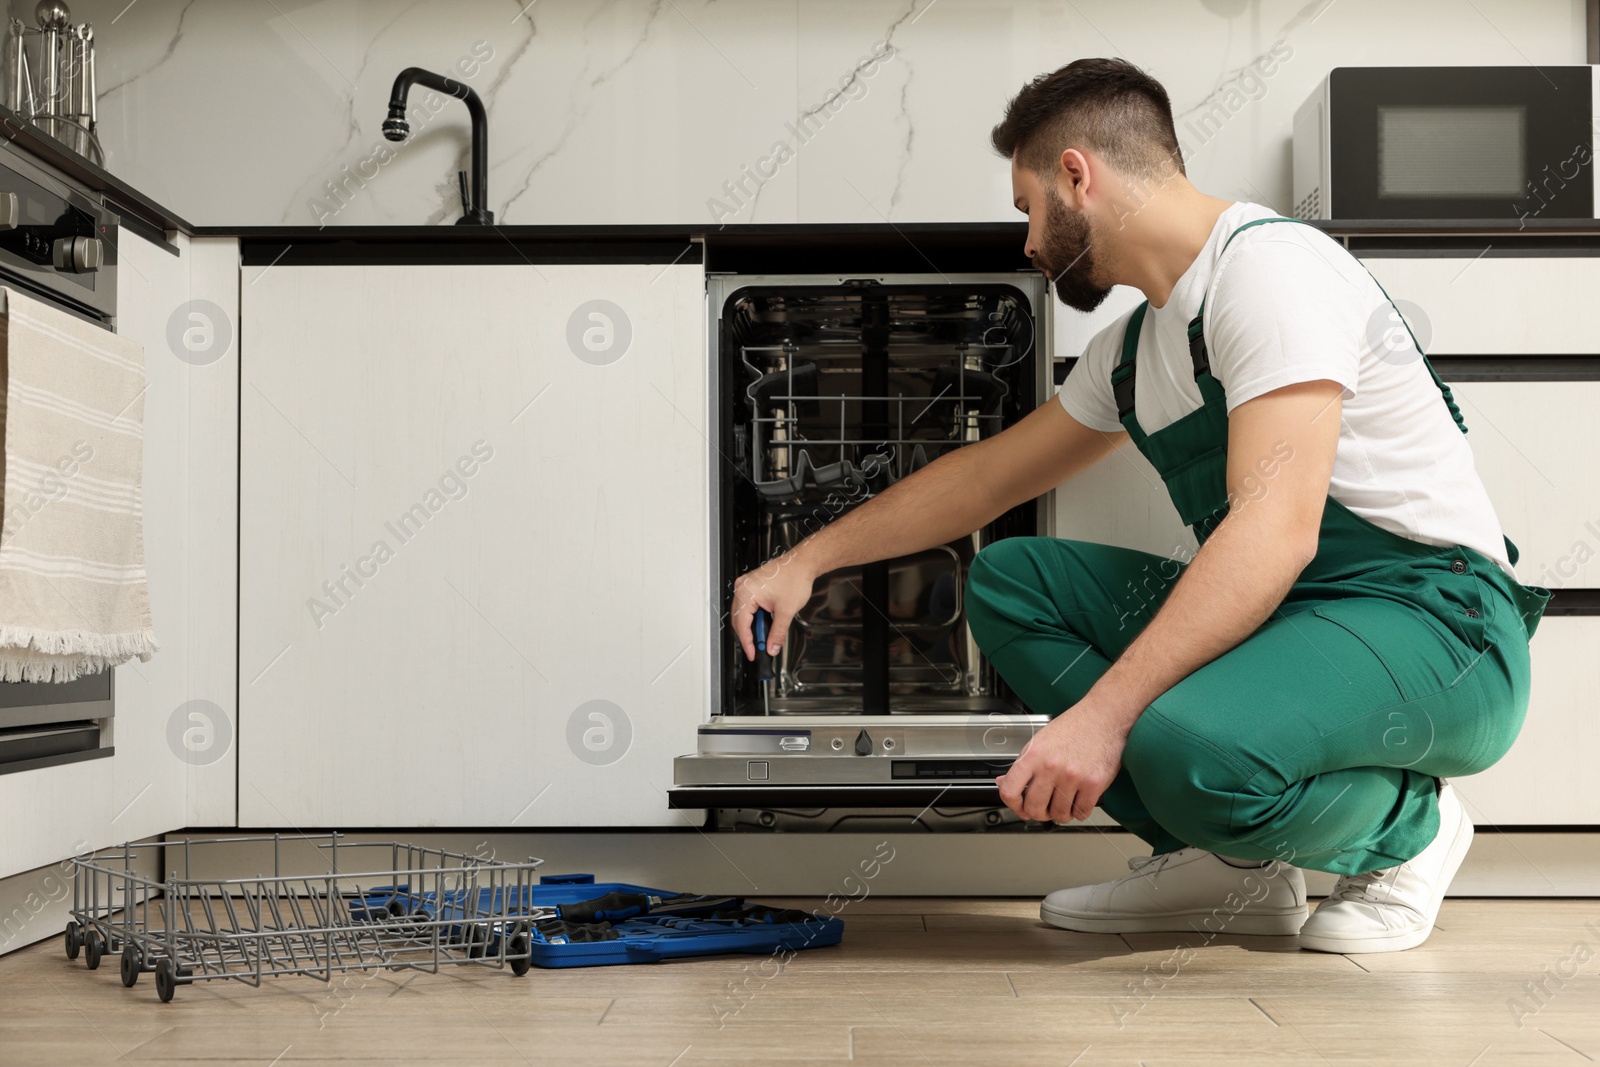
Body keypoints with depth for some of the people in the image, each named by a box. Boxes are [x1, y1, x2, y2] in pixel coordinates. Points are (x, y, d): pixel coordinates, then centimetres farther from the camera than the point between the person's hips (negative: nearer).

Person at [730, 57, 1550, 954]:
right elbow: (984, 478, 26)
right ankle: (1232, 863, -2)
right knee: (1008, 580, 4)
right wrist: (806, 562, 29)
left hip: (1435, 621, -9)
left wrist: (1102, 714, -31)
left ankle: (1403, 825, -2)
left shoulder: (1269, 263, -15)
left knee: (1189, 747, -36)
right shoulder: (1133, 346, 14)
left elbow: (1275, 528, -27)